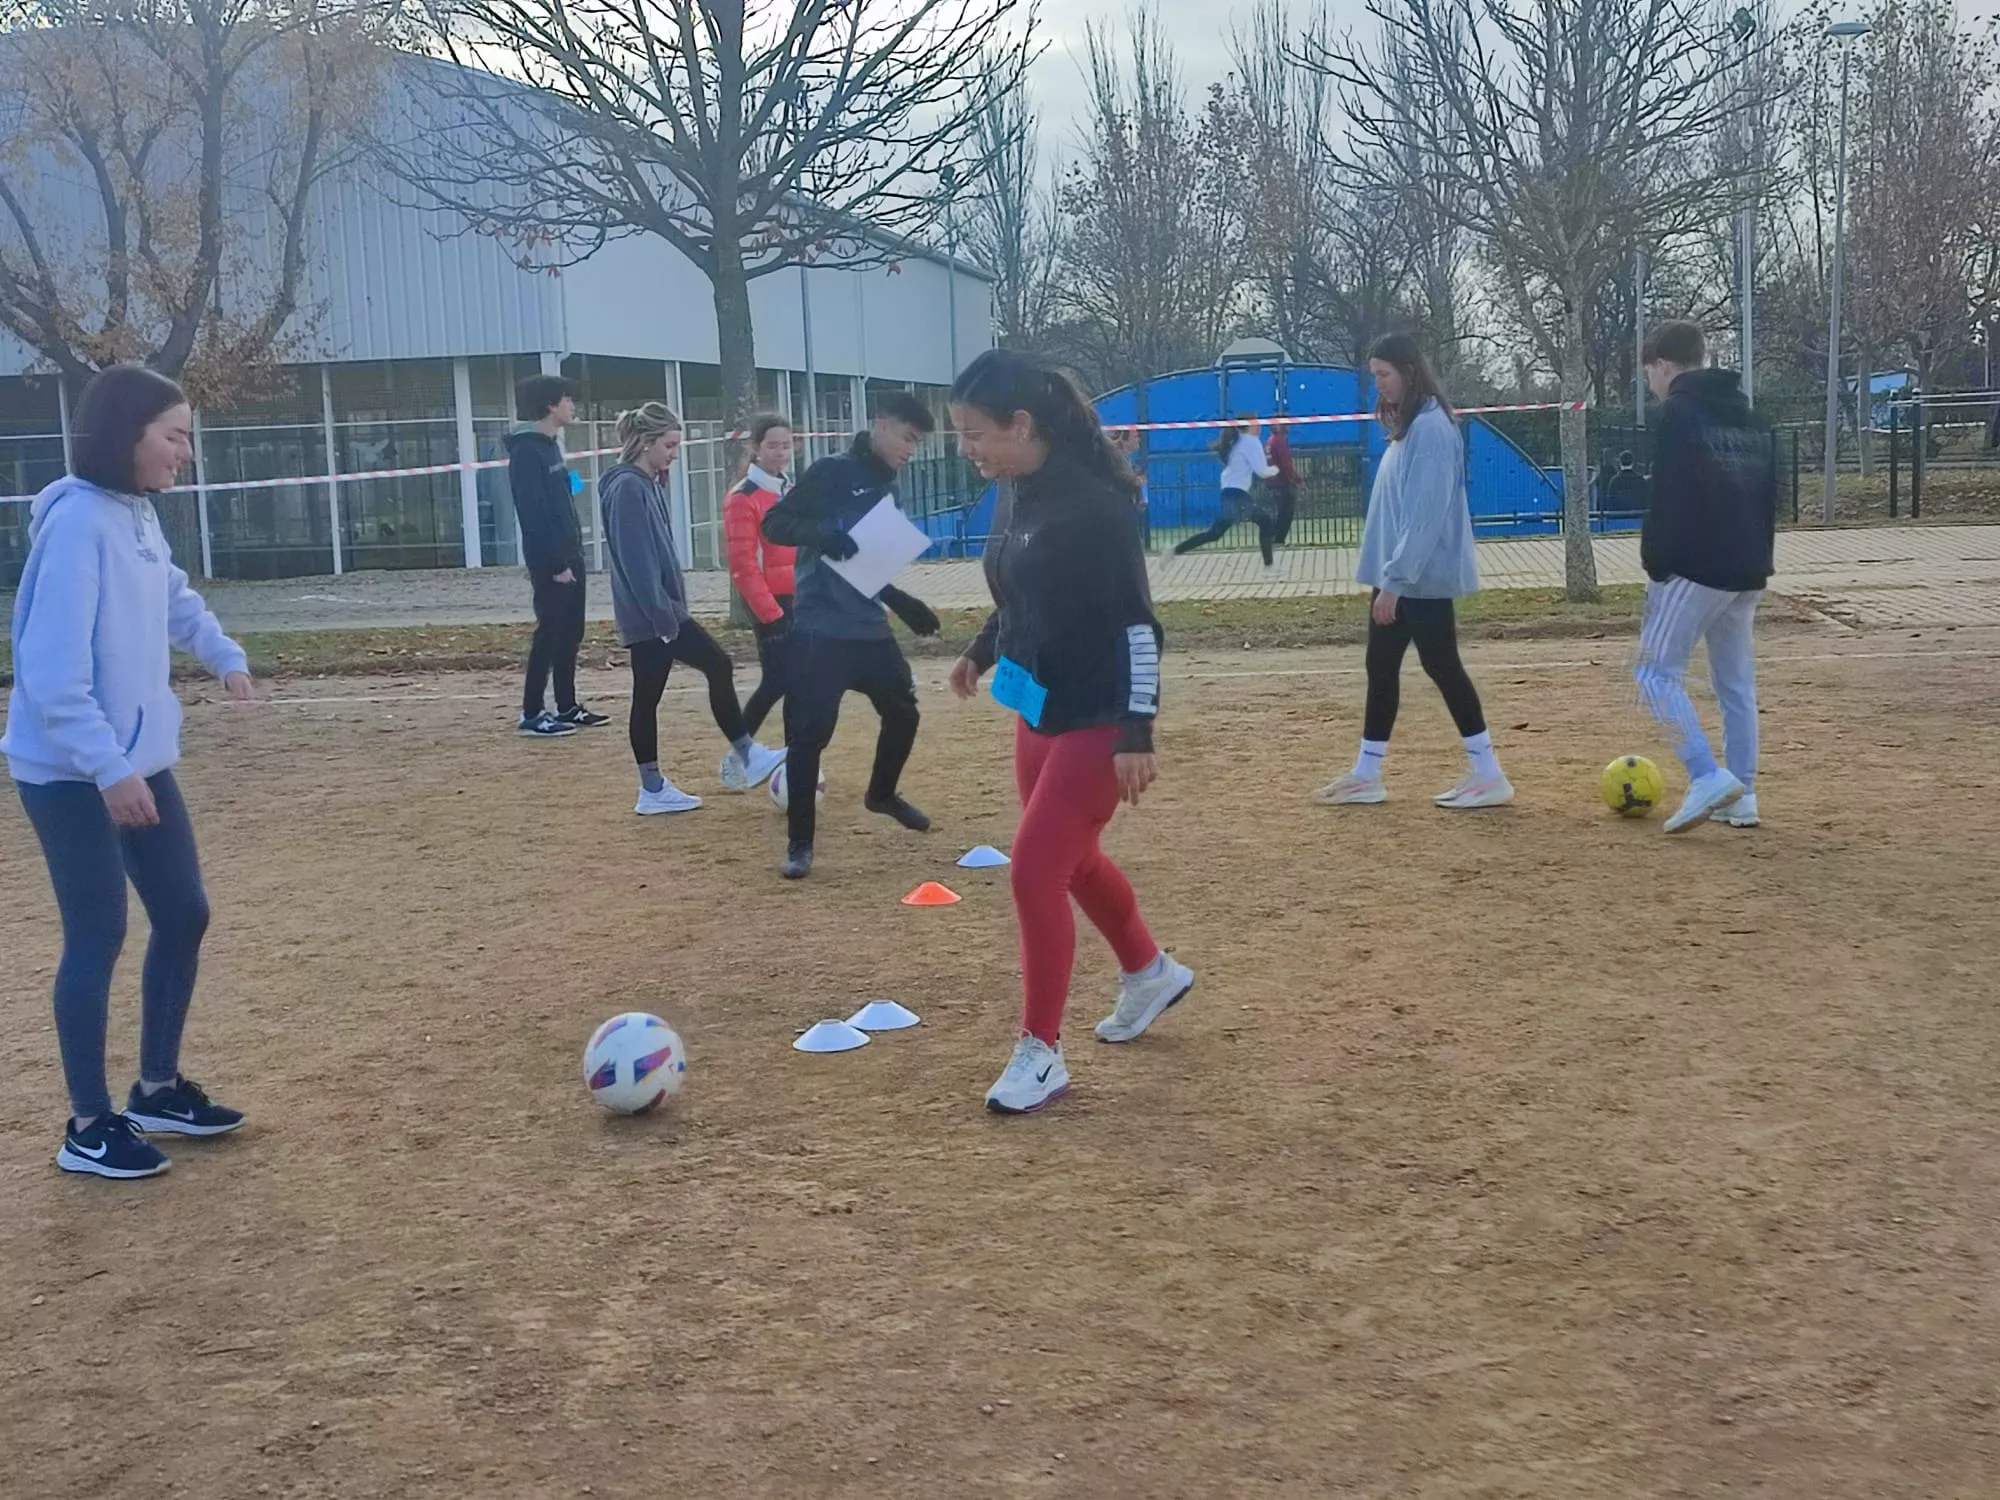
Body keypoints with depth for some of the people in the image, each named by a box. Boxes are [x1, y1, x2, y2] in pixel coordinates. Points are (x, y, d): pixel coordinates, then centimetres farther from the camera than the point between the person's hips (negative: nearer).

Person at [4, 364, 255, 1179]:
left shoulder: (138, 514, 6)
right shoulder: (77, 521, -20)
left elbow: (174, 600, 27)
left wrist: (224, 654, 13)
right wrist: (107, 768, -27)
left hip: (138, 760, 9)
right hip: (70, 772, -9)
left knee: (184, 913, 12)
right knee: (98, 935, -2)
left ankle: (158, 1088, 28)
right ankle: (89, 1126, 12)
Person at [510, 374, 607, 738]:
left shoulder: (549, 445, 15)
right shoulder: (527, 451, -15)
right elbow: (532, 513, -20)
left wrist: (572, 555, 13)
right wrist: (556, 564, -21)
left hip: (569, 555, 9)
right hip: (550, 561, -9)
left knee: (570, 633, 11)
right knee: (550, 633, -7)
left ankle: (567, 707, 18)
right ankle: (532, 714, -2)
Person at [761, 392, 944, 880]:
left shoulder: (888, 488, 13)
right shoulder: (832, 472, -9)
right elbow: (773, 523, -13)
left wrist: (902, 603, 20)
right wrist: (821, 534, -30)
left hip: (870, 628, 8)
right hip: (821, 631, -8)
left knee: (903, 711, 18)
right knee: (809, 733, -9)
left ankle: (882, 794, 44)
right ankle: (799, 843, 1)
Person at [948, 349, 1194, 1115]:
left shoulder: (1091, 504, -23)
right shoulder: (1014, 494, 2)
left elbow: (1136, 623, -22)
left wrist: (1138, 732, -24)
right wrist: (982, 651, 21)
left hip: (1097, 721, -9)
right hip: (1038, 711, 9)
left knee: (1034, 872, -8)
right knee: (1071, 860, 22)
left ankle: (1041, 1054, 6)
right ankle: (1150, 972, 46)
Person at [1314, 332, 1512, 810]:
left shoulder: (1430, 427, -16)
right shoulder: (1406, 426, 14)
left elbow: (1426, 513, -22)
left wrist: (1394, 580, -22)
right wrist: (1387, 577, 16)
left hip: (1421, 578, -10)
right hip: (1397, 576, 10)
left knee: (1441, 666, -4)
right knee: (1381, 667, 12)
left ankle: (1489, 776, 3)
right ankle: (1367, 775, 20)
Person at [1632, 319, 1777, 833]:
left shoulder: (1679, 412, -8)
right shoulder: (1749, 416, 18)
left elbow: (1667, 500, -16)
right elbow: (1769, 497, 19)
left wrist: (1655, 567, -10)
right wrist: (1758, 562, 21)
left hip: (1694, 568, -8)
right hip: (1747, 572, 8)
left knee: (1657, 672, -3)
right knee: (1737, 682, 11)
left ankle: (1708, 777, -15)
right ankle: (1741, 796, 11)